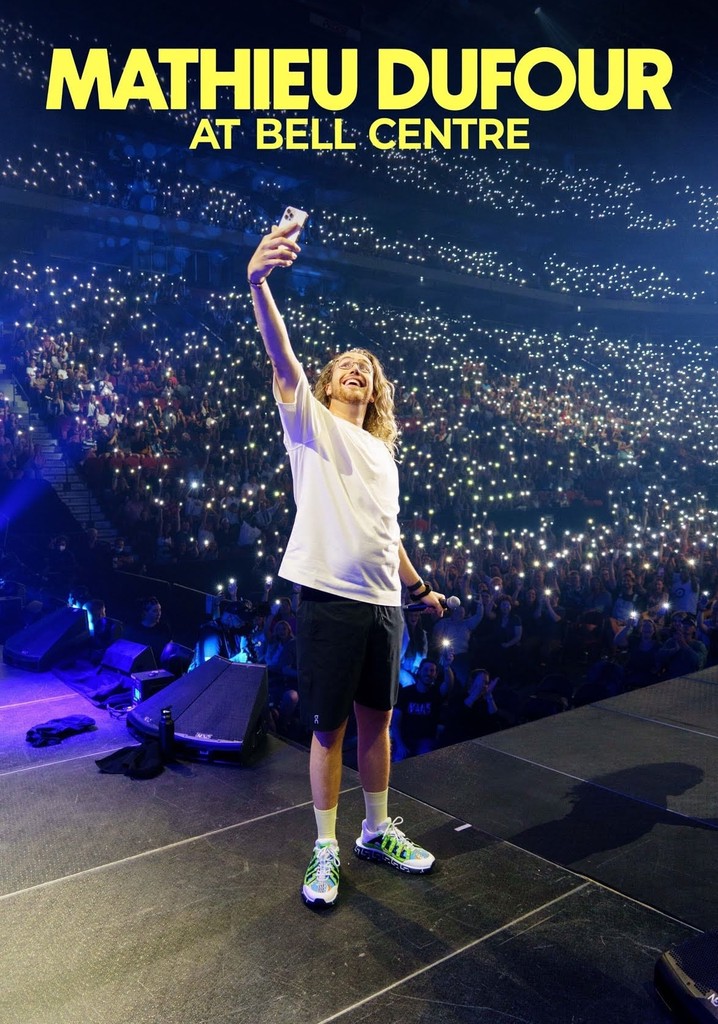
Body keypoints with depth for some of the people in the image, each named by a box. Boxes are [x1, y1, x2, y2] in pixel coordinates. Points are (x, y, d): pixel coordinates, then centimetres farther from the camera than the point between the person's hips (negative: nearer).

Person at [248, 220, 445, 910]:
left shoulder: (382, 452, 19)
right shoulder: (310, 423, 2)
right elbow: (282, 360, -17)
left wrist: (418, 587, 27)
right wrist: (259, 284, -32)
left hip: (382, 603, 5)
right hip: (328, 600, -5)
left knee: (377, 721, 15)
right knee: (328, 728, 5)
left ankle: (377, 832, 34)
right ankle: (325, 850, 23)